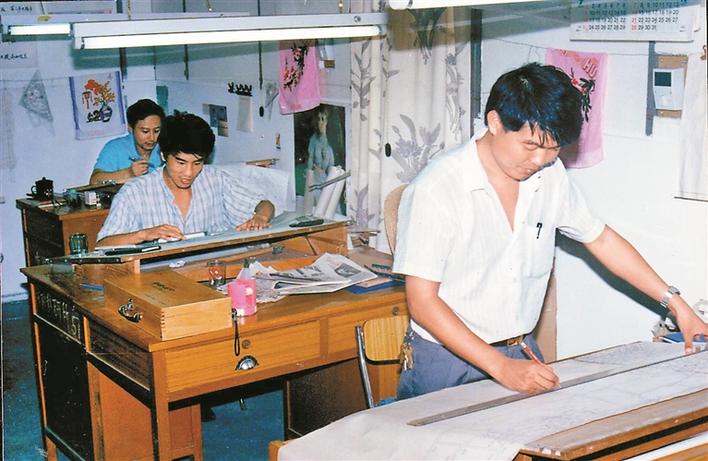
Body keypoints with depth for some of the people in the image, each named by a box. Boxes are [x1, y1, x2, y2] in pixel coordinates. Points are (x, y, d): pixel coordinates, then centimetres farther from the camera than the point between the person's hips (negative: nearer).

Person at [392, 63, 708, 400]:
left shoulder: (549, 175, 3)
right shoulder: (435, 190, -17)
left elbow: (601, 239, 18)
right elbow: (422, 301, -17)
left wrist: (675, 303, 15)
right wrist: (501, 367, -23)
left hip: (522, 352, 5)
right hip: (447, 359, -5)